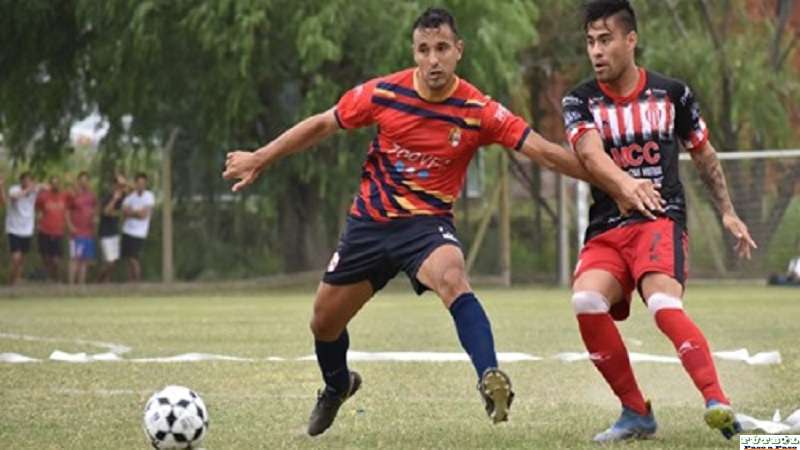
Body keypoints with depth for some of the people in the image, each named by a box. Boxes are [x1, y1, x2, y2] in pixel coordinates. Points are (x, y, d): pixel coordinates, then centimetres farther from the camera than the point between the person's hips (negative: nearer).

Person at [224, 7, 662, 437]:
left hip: (427, 222, -3)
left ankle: (490, 379, -44)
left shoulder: (478, 111, -15)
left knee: (452, 279, -36)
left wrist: (617, 182, -20)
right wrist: (259, 159, 7)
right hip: (370, 220, 3)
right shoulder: (383, 93, -11)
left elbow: (544, 151, -15)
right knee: (324, 320, 12)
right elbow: (321, 125, 3)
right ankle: (337, 386, 45)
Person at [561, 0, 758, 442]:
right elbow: (590, 153, -16)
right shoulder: (580, 101, 5)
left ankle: (716, 401, -38)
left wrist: (728, 213, 19)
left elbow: (704, 155, 22)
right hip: (607, 228, 2)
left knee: (664, 304, -31)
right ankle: (636, 413, -12)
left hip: (661, 220, -2)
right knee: (586, 299, -26)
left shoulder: (671, 93, 7)